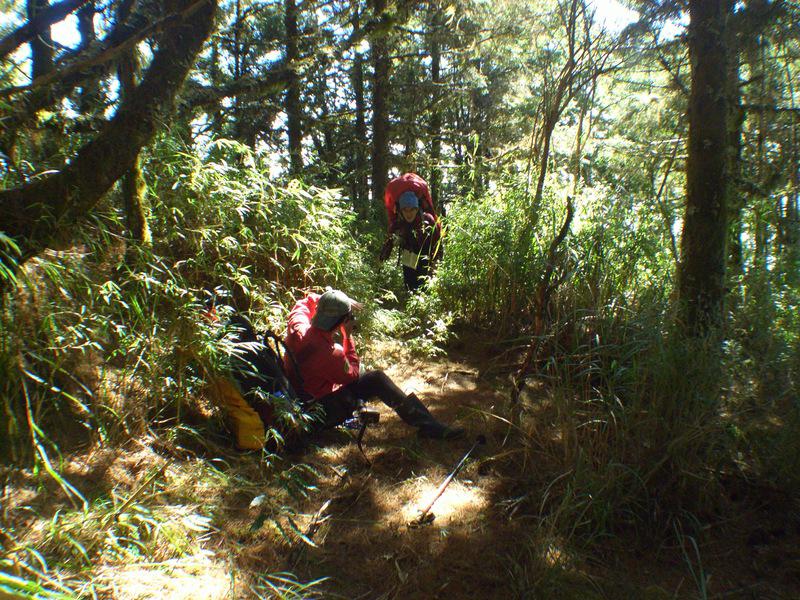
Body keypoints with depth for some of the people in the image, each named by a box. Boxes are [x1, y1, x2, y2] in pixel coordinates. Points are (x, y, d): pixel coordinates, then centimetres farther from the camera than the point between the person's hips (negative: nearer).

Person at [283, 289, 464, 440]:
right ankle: (428, 426, 6)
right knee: (377, 380, -4)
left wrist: (329, 301, -5)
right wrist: (348, 336, -15)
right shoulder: (330, 353, -35)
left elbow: (306, 301, 9)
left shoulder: (297, 328, -15)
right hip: (325, 408, -8)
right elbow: (353, 373, -13)